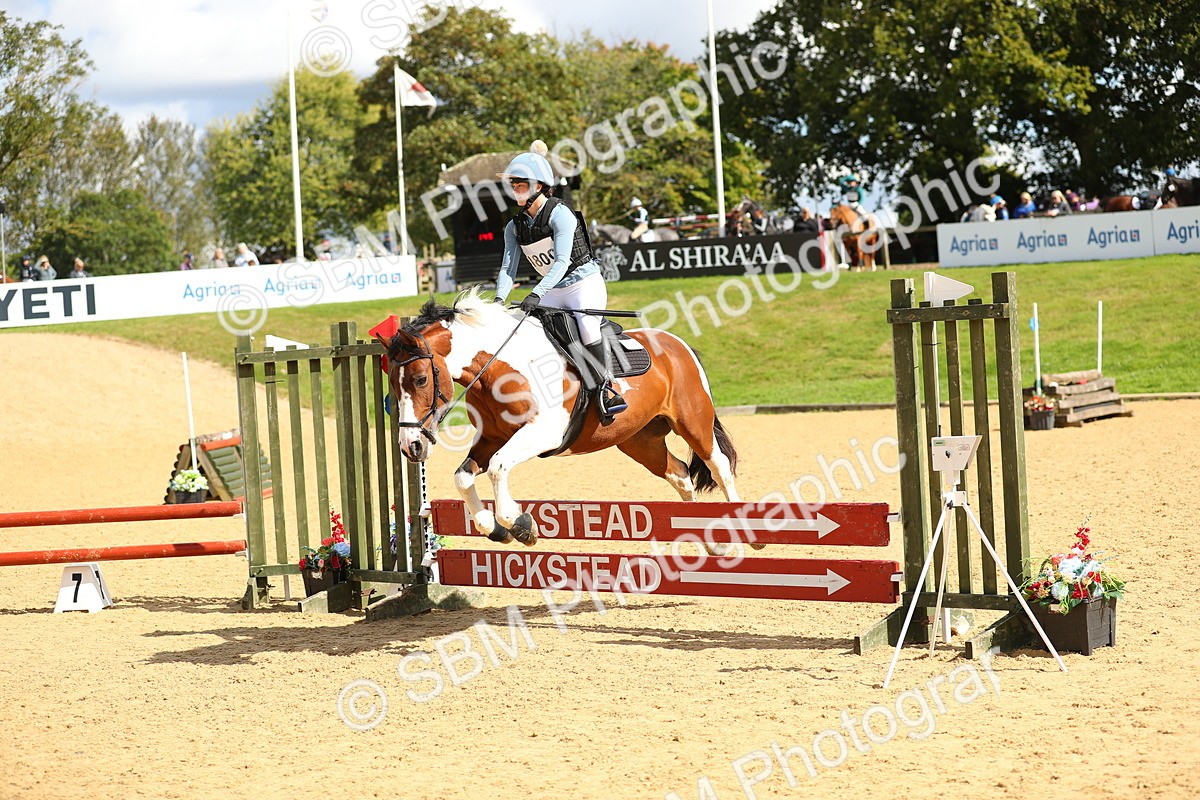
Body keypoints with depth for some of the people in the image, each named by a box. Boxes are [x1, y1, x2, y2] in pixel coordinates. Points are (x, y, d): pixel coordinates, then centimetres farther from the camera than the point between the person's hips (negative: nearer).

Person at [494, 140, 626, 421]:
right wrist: (499, 299, -19)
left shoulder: (559, 214, -16)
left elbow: (562, 261, -25)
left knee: (586, 324, -30)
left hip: (585, 283, -7)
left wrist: (536, 294, -36)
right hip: (554, 290, 7)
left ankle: (605, 388, -25)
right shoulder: (515, 227, 4)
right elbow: (508, 267, 0)